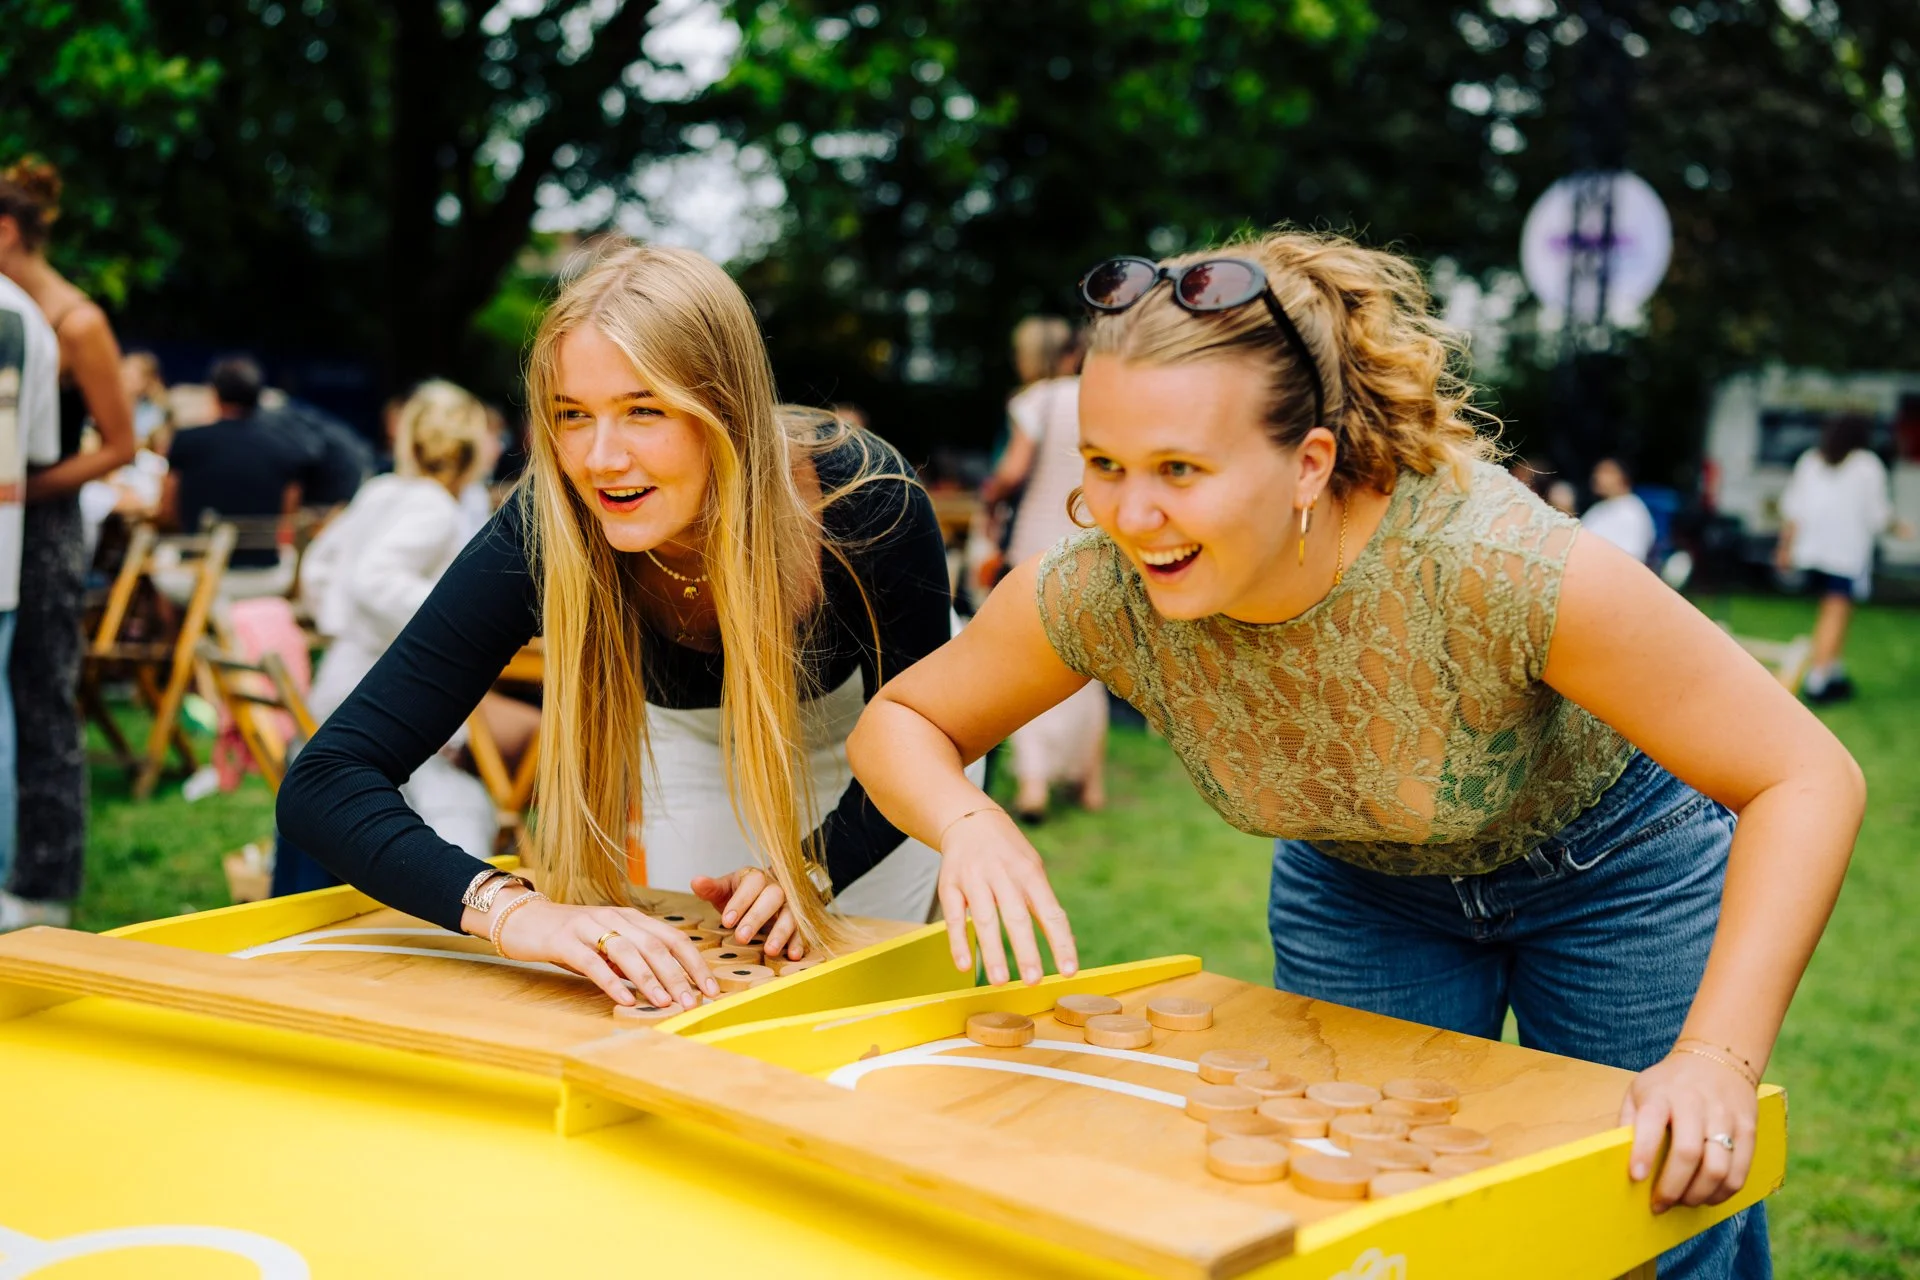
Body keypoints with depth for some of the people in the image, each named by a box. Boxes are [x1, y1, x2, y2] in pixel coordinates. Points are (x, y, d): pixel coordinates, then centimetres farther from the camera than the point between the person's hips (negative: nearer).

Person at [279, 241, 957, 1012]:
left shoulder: (863, 500, -37)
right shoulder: (541, 537, -36)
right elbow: (322, 782, -41)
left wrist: (811, 871, -37)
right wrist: (511, 910, -58)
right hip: (692, 742, 1)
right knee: (688, 1000, 2)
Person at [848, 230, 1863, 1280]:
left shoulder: (1489, 561, -40)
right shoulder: (1101, 590, -29)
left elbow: (1807, 780, -33)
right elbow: (899, 721, -12)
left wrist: (1716, 1060, -43)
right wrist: (967, 823, -34)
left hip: (1608, 867, -2)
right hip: (1356, 880, 3)